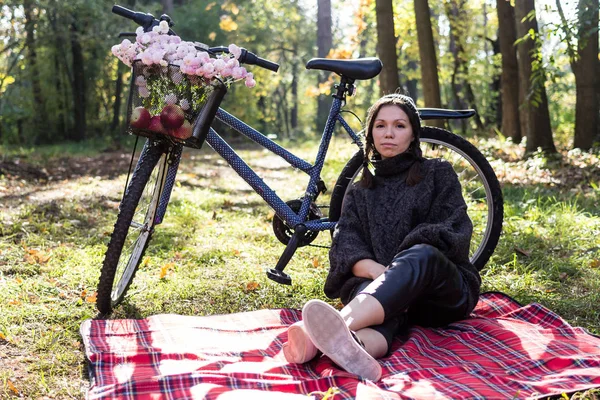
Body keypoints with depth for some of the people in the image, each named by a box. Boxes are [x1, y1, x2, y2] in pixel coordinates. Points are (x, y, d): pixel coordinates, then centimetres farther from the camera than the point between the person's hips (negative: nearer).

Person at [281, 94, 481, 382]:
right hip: (387, 291, 2)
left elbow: (454, 231, -1)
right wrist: (378, 271, -23)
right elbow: (345, 245, 2)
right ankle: (353, 345, -73)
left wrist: (399, 271, -19)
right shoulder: (359, 193, 20)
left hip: (444, 295, -2)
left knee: (423, 255, -37)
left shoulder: (438, 174, 14)